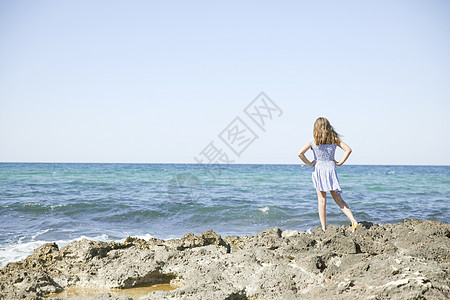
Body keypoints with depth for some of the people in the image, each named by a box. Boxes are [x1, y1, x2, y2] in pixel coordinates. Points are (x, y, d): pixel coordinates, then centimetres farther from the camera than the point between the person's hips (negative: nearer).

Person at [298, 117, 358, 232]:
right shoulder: (334, 139, 3)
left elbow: (300, 153, -14)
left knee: (322, 201, 3)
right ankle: (353, 221, -6)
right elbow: (348, 150, -3)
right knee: (338, 199, 9)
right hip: (331, 168, 2)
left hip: (318, 169, -2)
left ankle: (324, 229, 3)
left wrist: (309, 164, -5)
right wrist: (340, 162, 2)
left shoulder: (313, 141, -3)